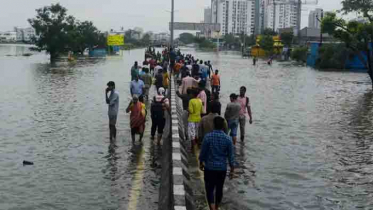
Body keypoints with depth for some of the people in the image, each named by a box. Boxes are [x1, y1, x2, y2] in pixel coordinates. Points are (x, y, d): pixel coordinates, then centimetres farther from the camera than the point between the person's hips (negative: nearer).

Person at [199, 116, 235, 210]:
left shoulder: (208, 137, -13)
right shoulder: (228, 139, -9)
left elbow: (202, 152, -5)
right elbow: (231, 156, -5)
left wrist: (201, 163, 12)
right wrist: (232, 170, 5)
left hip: (209, 168, -2)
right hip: (222, 168, 2)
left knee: (210, 189, 5)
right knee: (219, 189, 18)